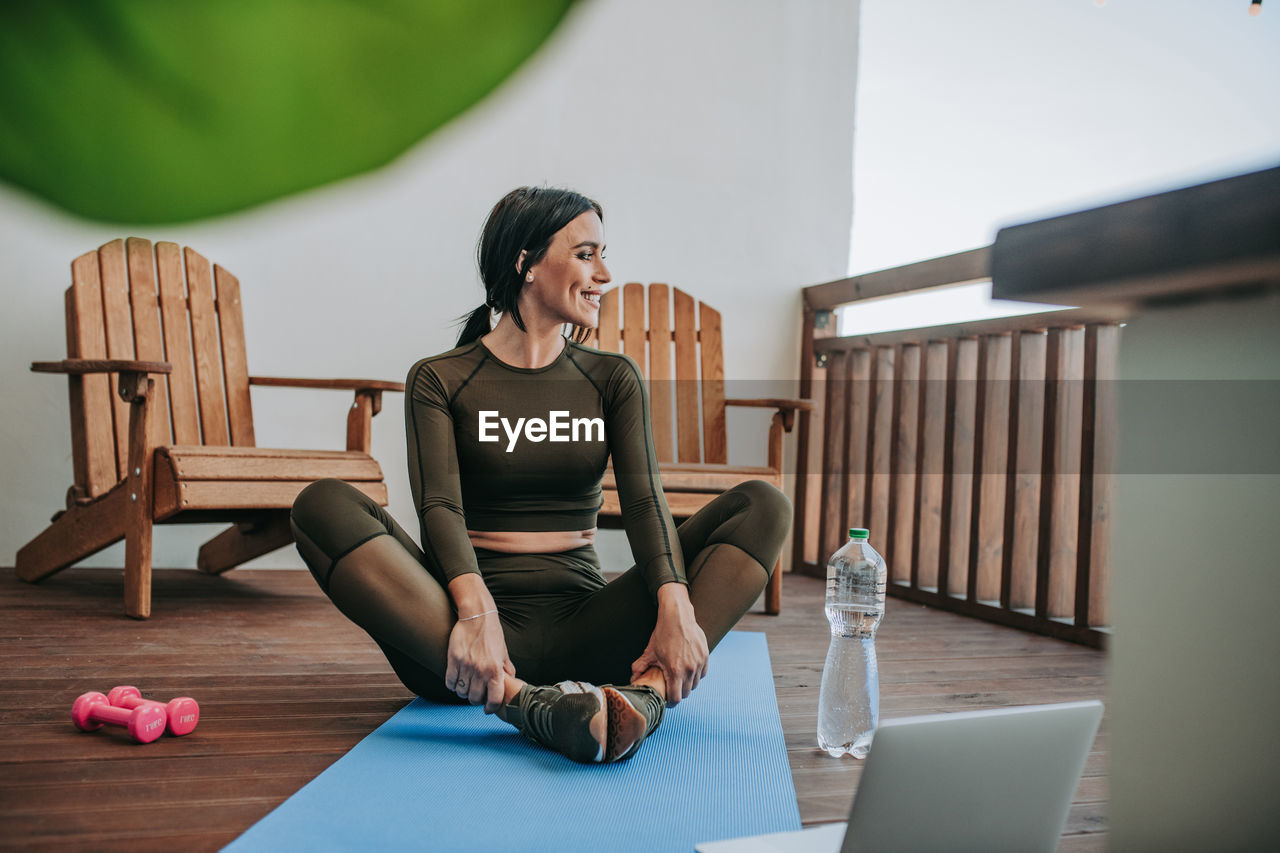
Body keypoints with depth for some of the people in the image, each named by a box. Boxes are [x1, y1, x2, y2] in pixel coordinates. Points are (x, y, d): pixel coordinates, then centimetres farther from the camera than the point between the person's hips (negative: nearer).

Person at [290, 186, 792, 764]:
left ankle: (647, 690, -37)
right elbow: (440, 507, -12)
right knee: (323, 506, -25)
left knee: (761, 505, -12)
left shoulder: (613, 379, 13)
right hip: (481, 627, -2)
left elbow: (644, 498, -4)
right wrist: (475, 612, -32)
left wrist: (675, 607, -24)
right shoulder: (439, 380, 5)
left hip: (582, 627, 2)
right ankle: (521, 701, -41)